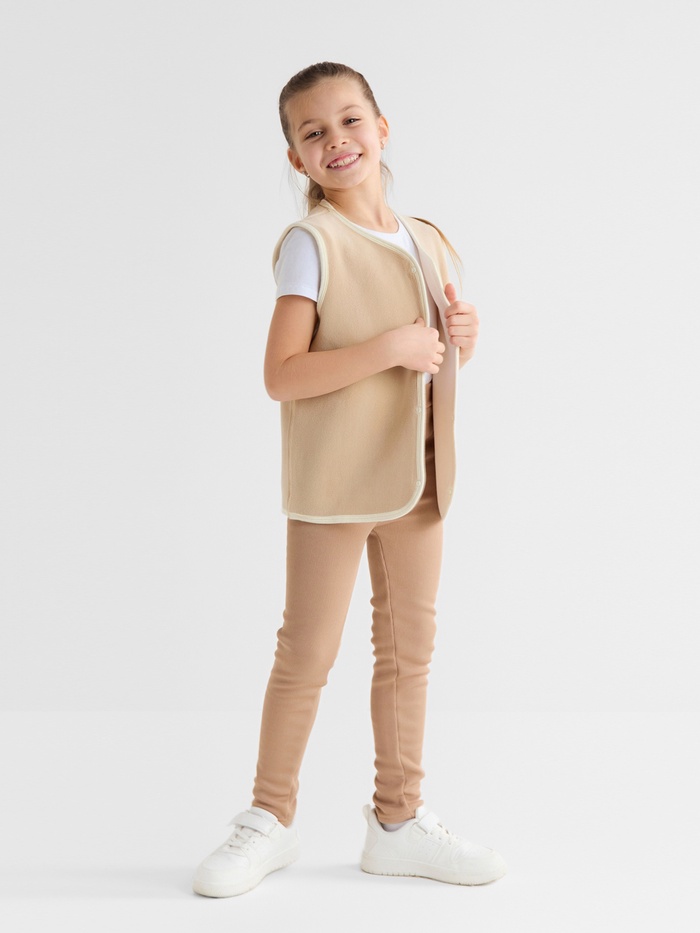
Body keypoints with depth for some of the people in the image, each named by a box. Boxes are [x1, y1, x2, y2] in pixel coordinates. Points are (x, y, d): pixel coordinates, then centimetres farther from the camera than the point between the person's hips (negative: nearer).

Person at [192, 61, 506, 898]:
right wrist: (391, 347, -23)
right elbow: (281, 376, -18)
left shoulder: (427, 241, 10)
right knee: (306, 655, 3)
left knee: (409, 647, 12)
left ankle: (398, 822, 26)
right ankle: (270, 819, 20)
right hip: (334, 480, -6)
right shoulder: (310, 244, -10)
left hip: (417, 475, 6)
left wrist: (461, 337, -1)